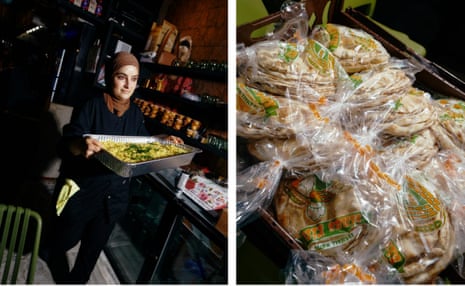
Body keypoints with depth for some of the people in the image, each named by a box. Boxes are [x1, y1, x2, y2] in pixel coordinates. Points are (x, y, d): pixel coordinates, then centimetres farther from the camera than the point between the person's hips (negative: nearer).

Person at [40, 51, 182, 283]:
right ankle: (49, 250, 54)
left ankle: (77, 280, 44)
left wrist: (164, 142, -12)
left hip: (115, 195, 4)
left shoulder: (136, 113, -1)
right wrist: (81, 145, -47)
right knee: (66, 239, 18)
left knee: (94, 246, 18)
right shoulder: (92, 107, -17)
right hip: (81, 190, -3)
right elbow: (65, 145, -24)